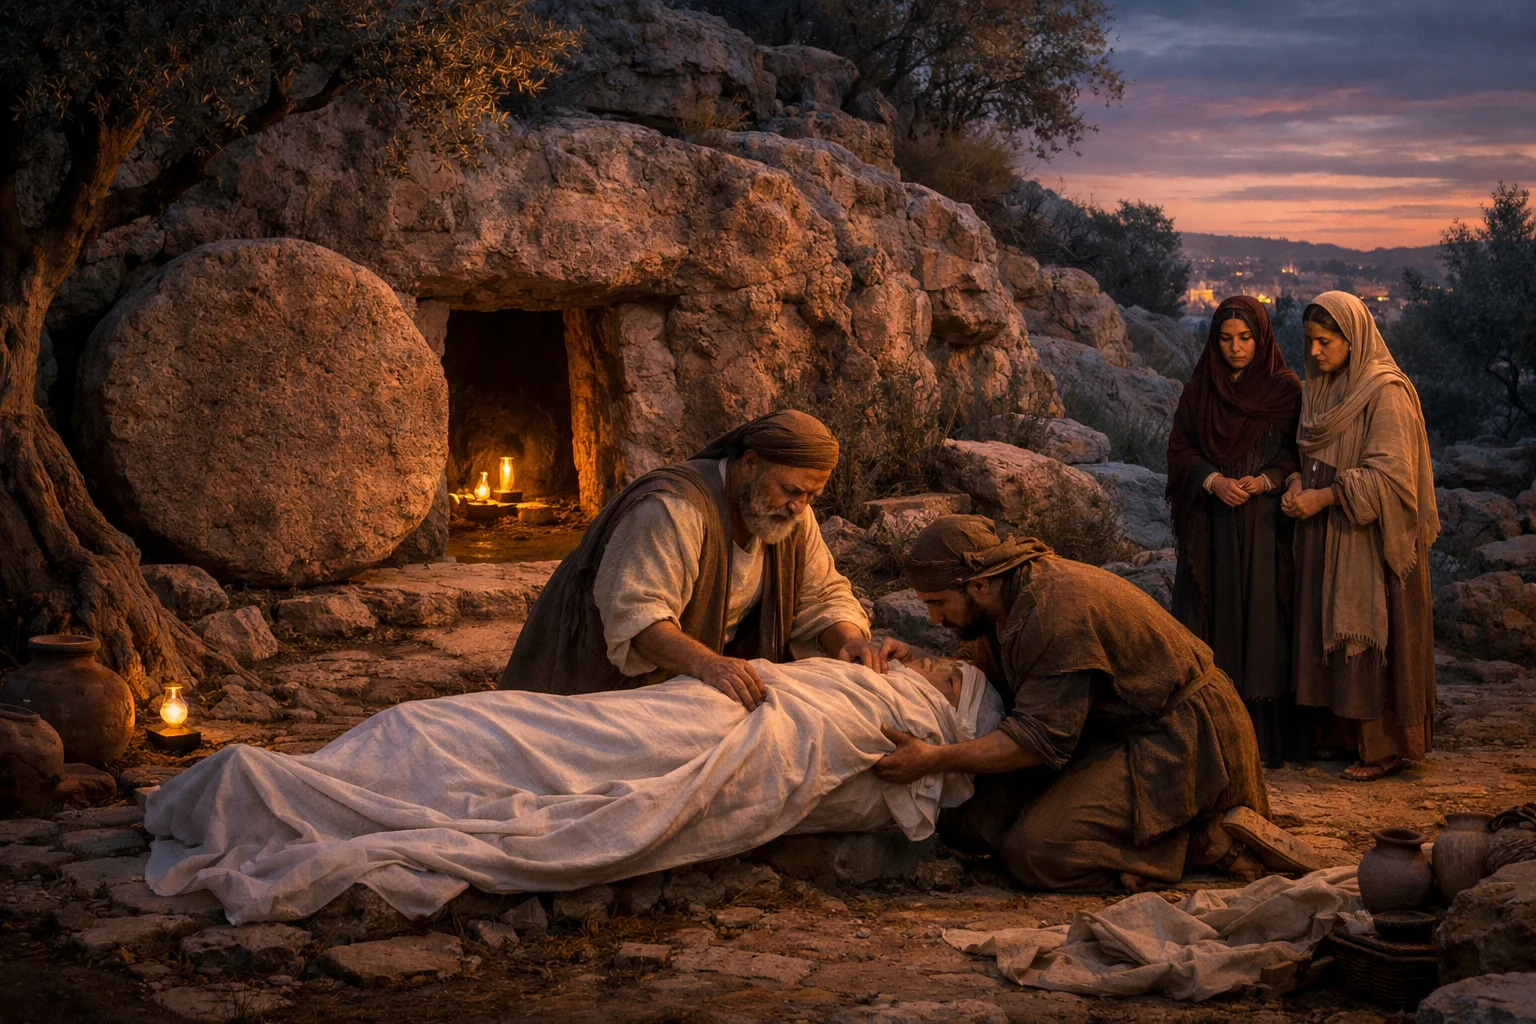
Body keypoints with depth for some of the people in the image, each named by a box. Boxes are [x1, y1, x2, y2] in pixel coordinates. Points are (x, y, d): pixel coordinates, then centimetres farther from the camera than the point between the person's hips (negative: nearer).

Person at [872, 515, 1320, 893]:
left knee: (1036, 850, -23)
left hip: (1180, 744, -11)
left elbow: (1040, 738, -27)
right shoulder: (1009, 599, 6)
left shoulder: (1055, 610, -25)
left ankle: (1209, 841, -10)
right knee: (977, 819, 1)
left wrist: (934, 760, -28)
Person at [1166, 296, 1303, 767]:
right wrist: (1214, 481, -13)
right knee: (1214, 624, 1)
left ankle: (1268, 738, 0)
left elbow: (1300, 456, 0)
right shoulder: (1199, 390, 8)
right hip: (1212, 528, 2)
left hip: (1266, 527, -2)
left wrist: (1263, 482, -17)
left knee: (1263, 622, -4)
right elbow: (1180, 450, 5)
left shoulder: (1286, 389, 1)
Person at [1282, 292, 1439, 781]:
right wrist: (1299, 483, -2)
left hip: (1371, 538, -8)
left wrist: (1325, 497, -19)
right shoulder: (1321, 389, 11)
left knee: (1370, 637, -4)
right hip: (1326, 537, 8)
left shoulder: (1385, 392, -15)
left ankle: (1385, 745, 5)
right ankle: (1343, 731, 19)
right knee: (1328, 630, 10)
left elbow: (1389, 472, -20)